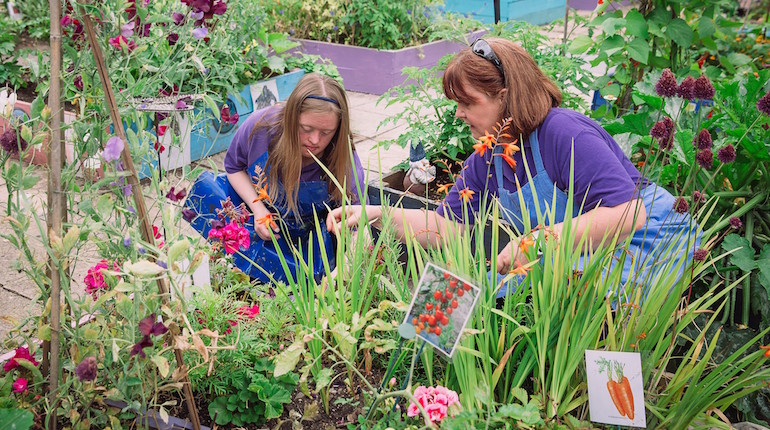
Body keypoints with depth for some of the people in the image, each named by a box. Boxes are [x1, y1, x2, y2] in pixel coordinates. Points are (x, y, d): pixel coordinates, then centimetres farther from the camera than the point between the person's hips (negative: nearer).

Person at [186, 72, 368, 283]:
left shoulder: (345, 164, -29)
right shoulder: (261, 125, -23)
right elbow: (234, 167, -2)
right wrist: (257, 207, -18)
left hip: (303, 234, -1)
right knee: (205, 187, -21)